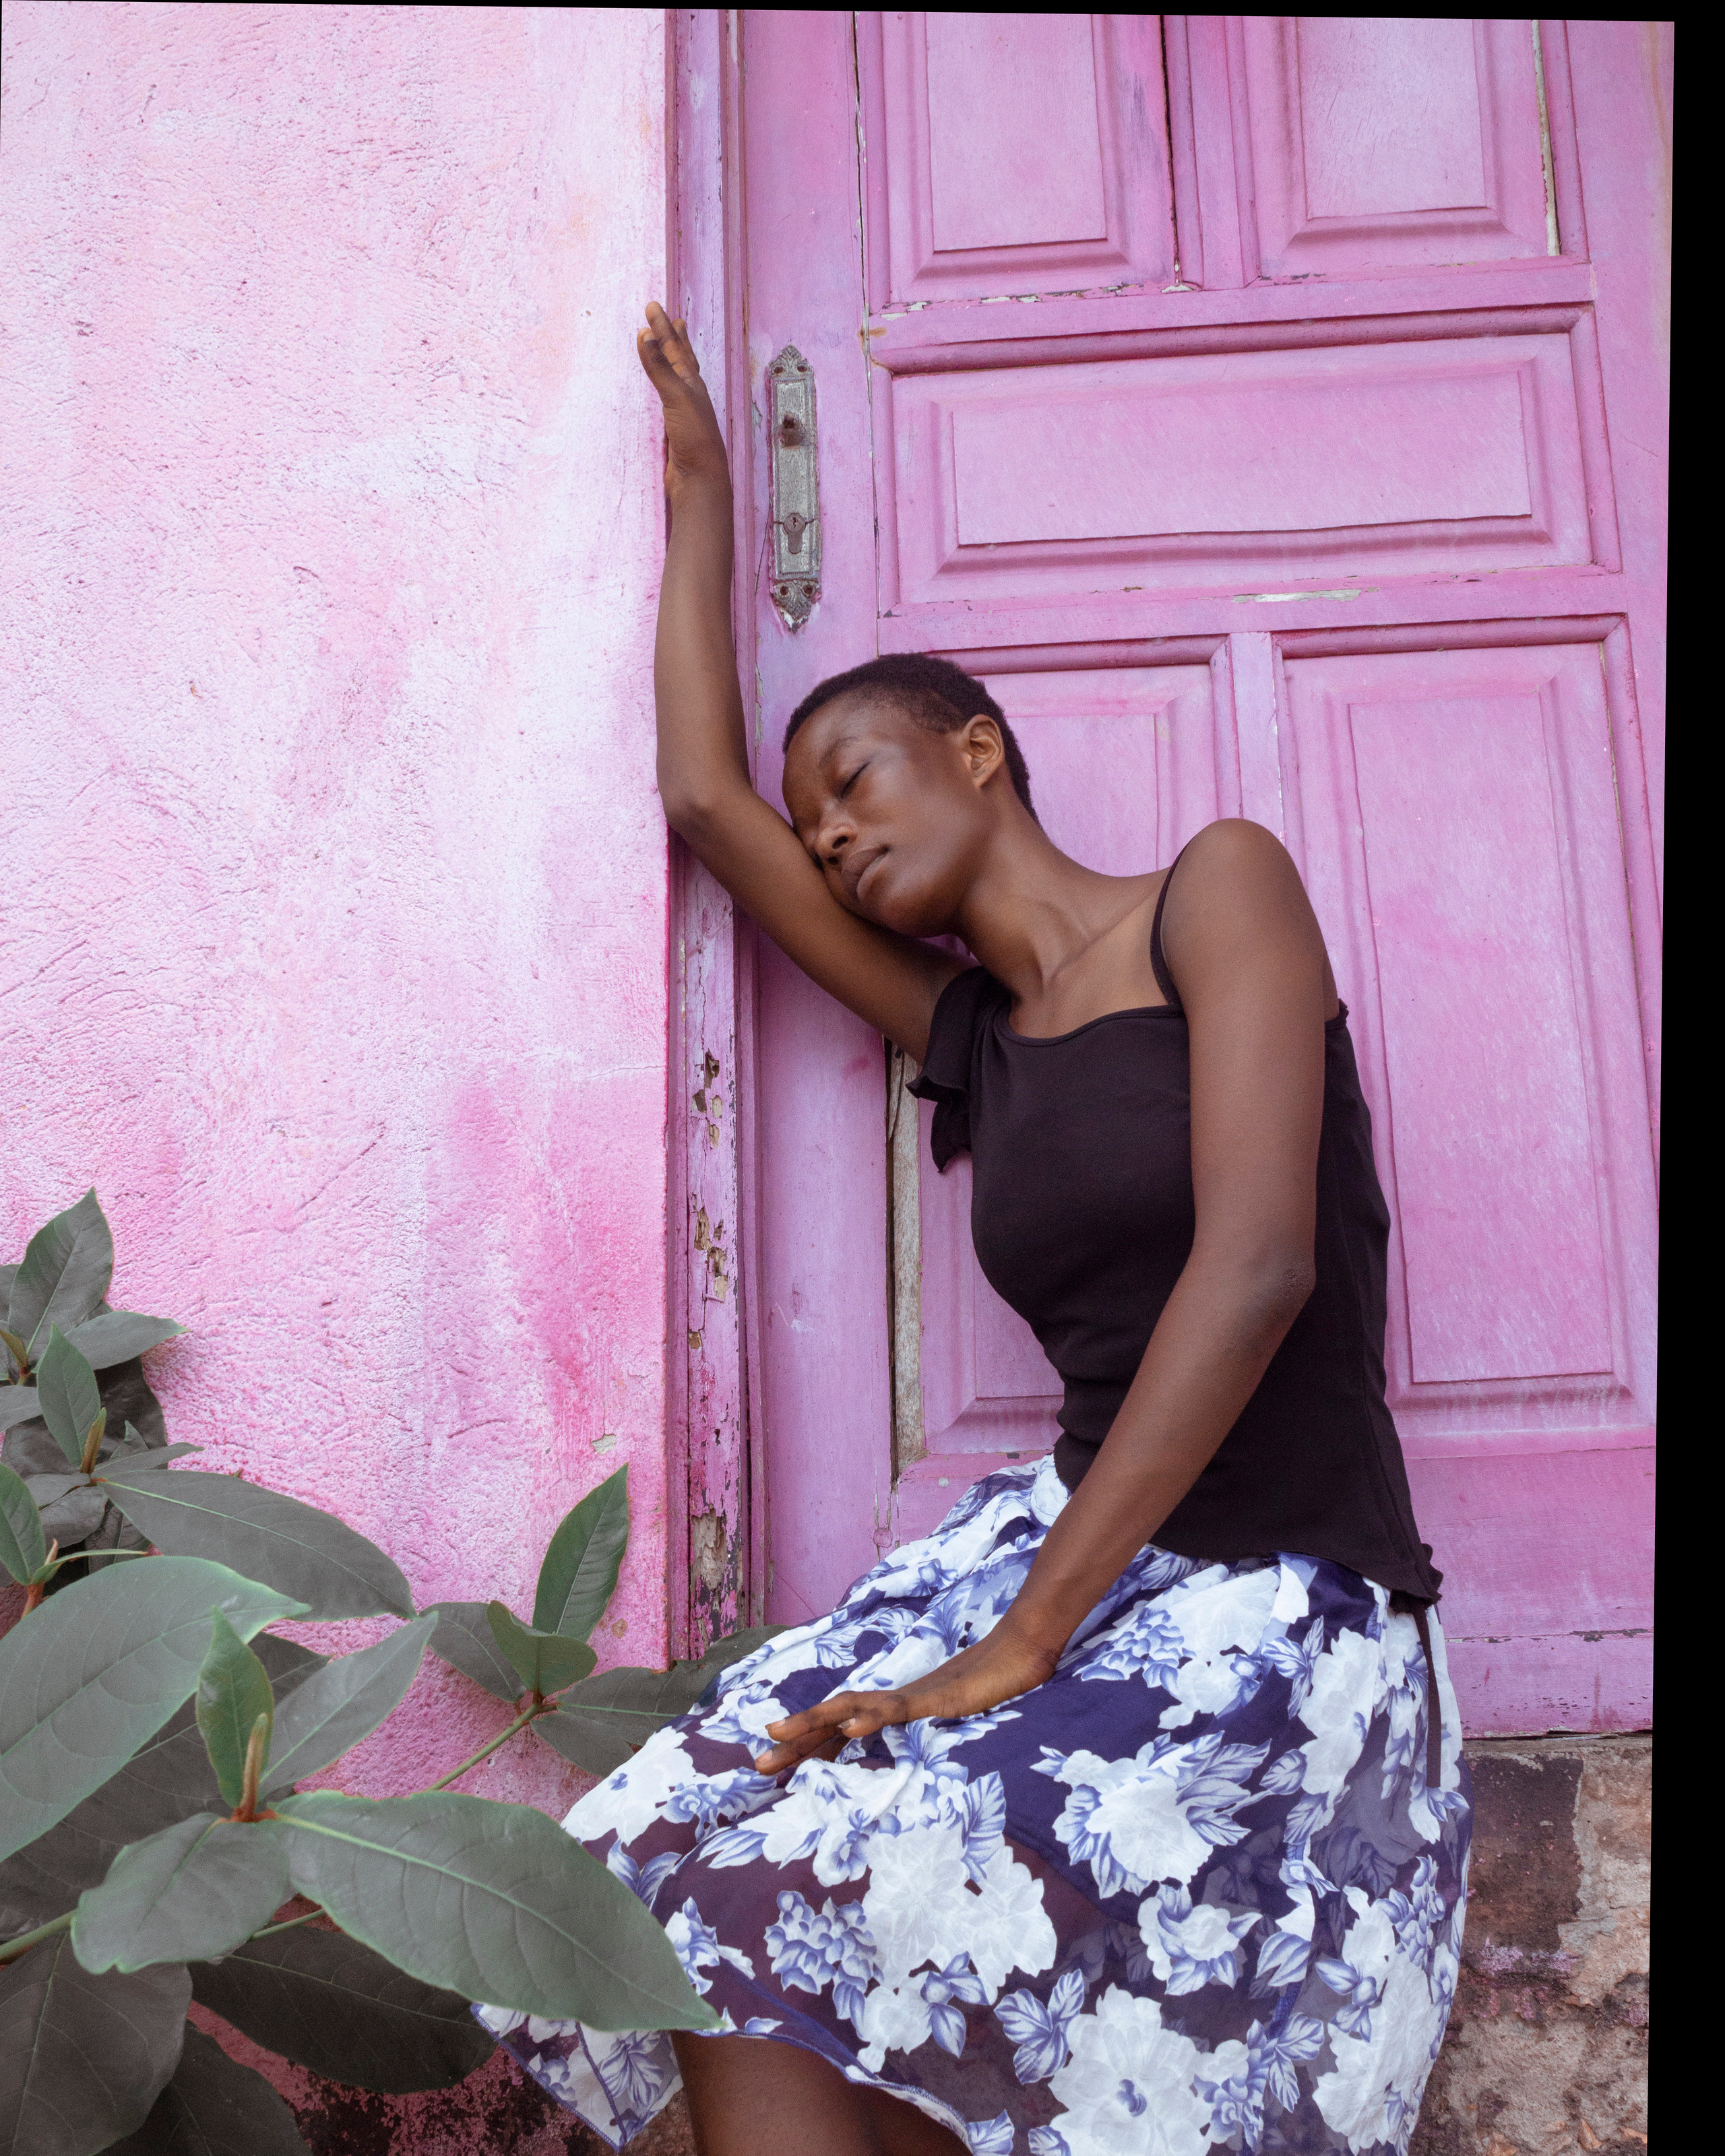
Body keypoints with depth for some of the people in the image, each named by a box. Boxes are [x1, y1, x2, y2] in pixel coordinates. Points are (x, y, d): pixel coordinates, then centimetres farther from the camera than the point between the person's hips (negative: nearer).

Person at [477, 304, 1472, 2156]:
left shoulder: (1217, 887, -1)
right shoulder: (967, 1033, 17)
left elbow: (1256, 1264, -14)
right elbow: (705, 797, 20)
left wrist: (1018, 1646, -18)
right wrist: (699, 494, 30)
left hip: (1281, 1601, -5)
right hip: (1074, 1549, 5)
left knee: (787, 1903, -26)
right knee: (693, 1851, -20)